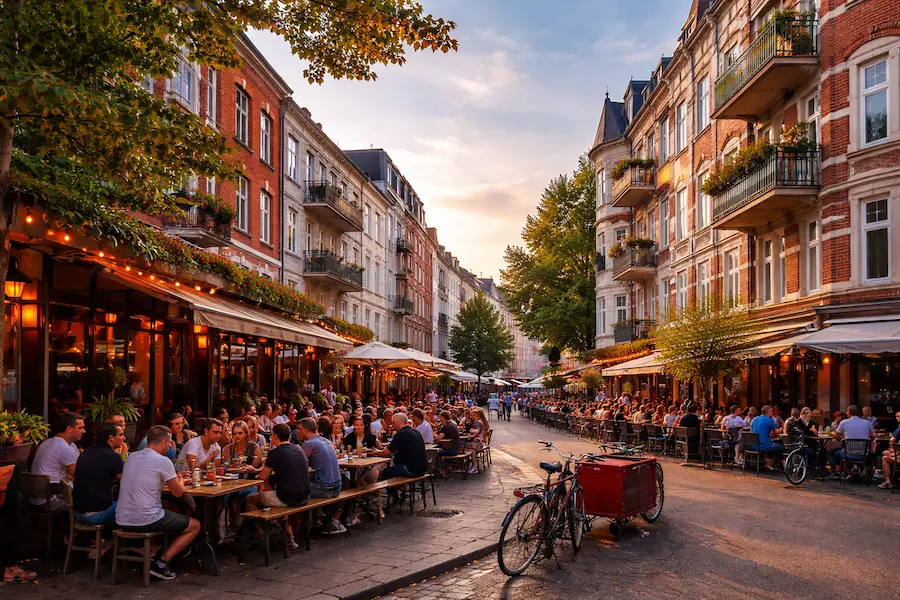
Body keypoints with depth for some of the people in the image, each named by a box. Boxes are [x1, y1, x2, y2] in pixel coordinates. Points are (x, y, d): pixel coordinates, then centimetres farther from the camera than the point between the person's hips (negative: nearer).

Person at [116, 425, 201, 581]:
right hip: (146, 520, -8)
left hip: (122, 521, 8)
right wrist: (180, 481, 19)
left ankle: (152, 554, 18)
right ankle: (161, 563, -1)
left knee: (170, 514, 33)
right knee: (195, 526, 9)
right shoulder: (163, 461, -12)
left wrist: (175, 479, 25)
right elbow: (178, 492, -3)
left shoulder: (131, 457, 10)